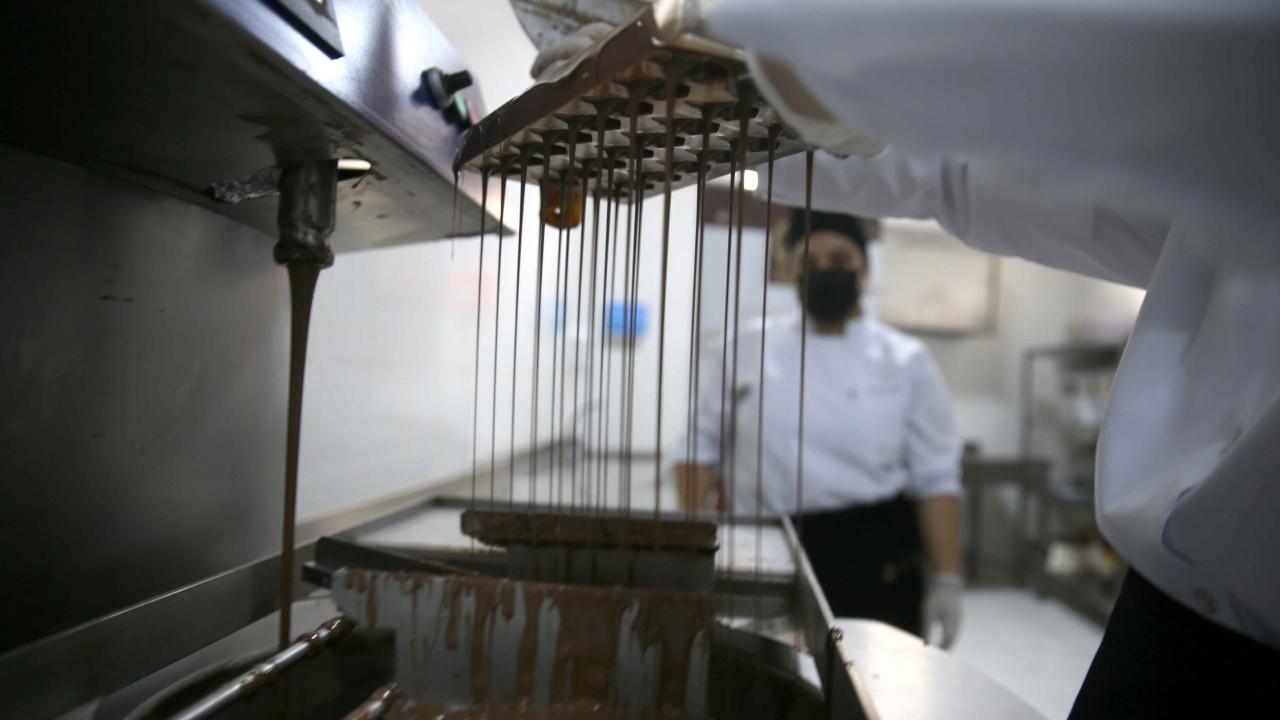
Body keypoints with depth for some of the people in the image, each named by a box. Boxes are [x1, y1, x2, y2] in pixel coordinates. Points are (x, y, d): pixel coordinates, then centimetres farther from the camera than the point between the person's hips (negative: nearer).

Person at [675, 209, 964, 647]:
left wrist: (947, 581, -2)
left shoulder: (906, 361, 5)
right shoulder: (744, 349, 6)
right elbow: (701, 449, 7)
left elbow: (936, 480, 3)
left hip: (873, 564, 0)